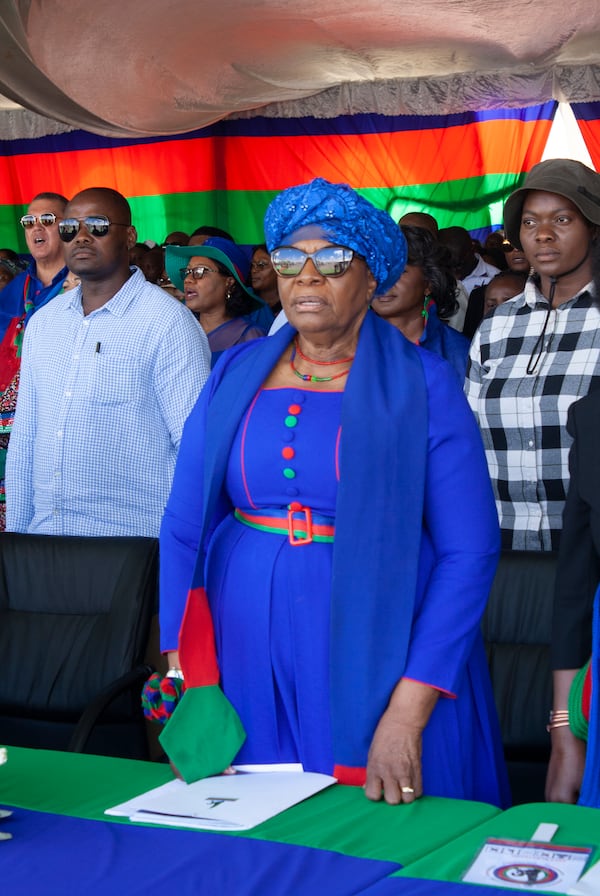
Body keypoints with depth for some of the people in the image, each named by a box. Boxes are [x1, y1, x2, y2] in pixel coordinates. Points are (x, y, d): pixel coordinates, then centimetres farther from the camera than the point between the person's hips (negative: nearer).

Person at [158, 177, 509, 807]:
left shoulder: (423, 386, -5)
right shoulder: (237, 375, 6)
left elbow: (469, 550, -10)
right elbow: (183, 526, 5)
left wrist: (408, 713, -17)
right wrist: (186, 676, -5)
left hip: (375, 656, -2)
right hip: (248, 662, 3)